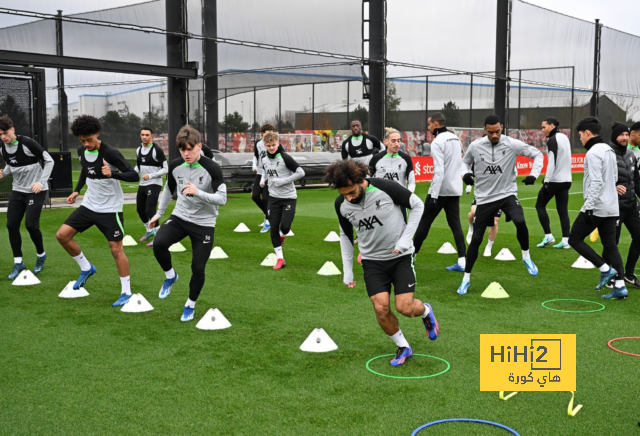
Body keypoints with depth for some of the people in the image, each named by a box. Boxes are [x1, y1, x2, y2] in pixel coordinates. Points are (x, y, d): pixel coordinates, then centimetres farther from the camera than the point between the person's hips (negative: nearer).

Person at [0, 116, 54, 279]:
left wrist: (41, 181, -21)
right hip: (17, 190, 6)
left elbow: (49, 161, -12)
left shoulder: (27, 143, -18)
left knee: (31, 224, -11)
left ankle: (41, 255, 16)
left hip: (36, 190, -6)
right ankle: (18, 263, 11)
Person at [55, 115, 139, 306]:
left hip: (110, 209, -7)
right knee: (62, 235, 2)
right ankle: (86, 268, 22)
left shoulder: (110, 153, -21)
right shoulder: (82, 151, 0)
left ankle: (126, 292, 9)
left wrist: (113, 173, -39)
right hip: (89, 205, 7)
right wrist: (77, 190, 15)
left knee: (116, 249, -4)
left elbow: (134, 176, -24)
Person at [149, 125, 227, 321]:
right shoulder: (175, 166, -4)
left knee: (198, 268, -2)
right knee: (159, 244, -25)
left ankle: (190, 305, 25)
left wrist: (197, 192, -33)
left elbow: (222, 199, -20)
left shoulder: (212, 169, -18)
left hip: (204, 223, -3)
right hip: (180, 217, 3)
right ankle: (170, 275, 5)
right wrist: (159, 213, 18)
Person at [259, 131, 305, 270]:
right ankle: (280, 259, 10)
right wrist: (263, 180, 4)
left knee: (285, 226, -13)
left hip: (289, 197, -5)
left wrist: (283, 181, -18)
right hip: (273, 197, 5)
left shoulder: (285, 157, -13)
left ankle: (282, 236, 26)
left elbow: (301, 172, -14)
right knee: (274, 228, 0)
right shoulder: (265, 160, 5)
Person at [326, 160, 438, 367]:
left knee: (405, 307, -10)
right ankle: (403, 347, 17)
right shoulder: (341, 204, -8)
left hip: (401, 256, -3)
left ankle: (425, 311, 28)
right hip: (372, 261, 3)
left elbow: (417, 205, -8)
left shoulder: (386, 188, -22)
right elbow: (346, 236, 10)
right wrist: (348, 271, 8)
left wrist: (405, 239, -13)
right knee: (381, 308, -9)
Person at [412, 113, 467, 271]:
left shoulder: (438, 142, -14)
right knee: (455, 223, 6)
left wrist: (434, 195, -21)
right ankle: (462, 261, -1)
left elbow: (439, 171, -21)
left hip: (441, 189, -7)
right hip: (455, 189, 7)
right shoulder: (456, 139, 12)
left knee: (425, 221, 5)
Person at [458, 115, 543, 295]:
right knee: (476, 239, 2)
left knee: (520, 221, -30)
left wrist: (534, 174, -15)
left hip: (507, 194, -1)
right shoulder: (475, 146, -5)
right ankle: (466, 278, 19)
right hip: (485, 197, 1)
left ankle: (526, 256, -1)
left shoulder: (512, 144, -9)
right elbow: (465, 161, 14)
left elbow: (537, 154, 0)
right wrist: (466, 173, -8)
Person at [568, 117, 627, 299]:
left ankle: (606, 269, -3)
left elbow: (596, 182, -21)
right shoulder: (609, 150, 15)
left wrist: (589, 207, -22)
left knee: (575, 239, 2)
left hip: (596, 207, -9)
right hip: (611, 207, 9)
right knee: (610, 245, 8)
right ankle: (620, 286, 4)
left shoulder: (593, 152, -14)